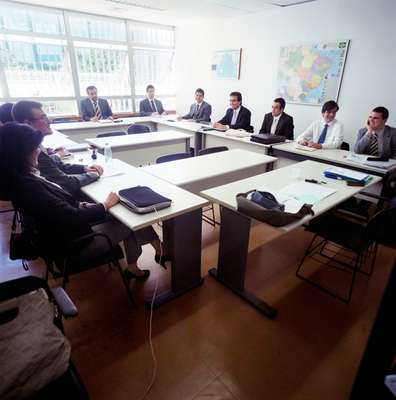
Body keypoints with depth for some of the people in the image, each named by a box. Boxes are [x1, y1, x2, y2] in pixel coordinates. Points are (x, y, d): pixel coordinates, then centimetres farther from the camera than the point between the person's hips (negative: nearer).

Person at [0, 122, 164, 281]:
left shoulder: (21, 177, -1)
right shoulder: (28, 187, -30)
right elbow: (73, 218, -28)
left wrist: (81, 205, -1)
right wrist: (106, 205, -15)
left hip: (67, 229, 8)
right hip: (73, 242, -8)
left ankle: (133, 268, 18)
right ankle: (156, 244, 30)